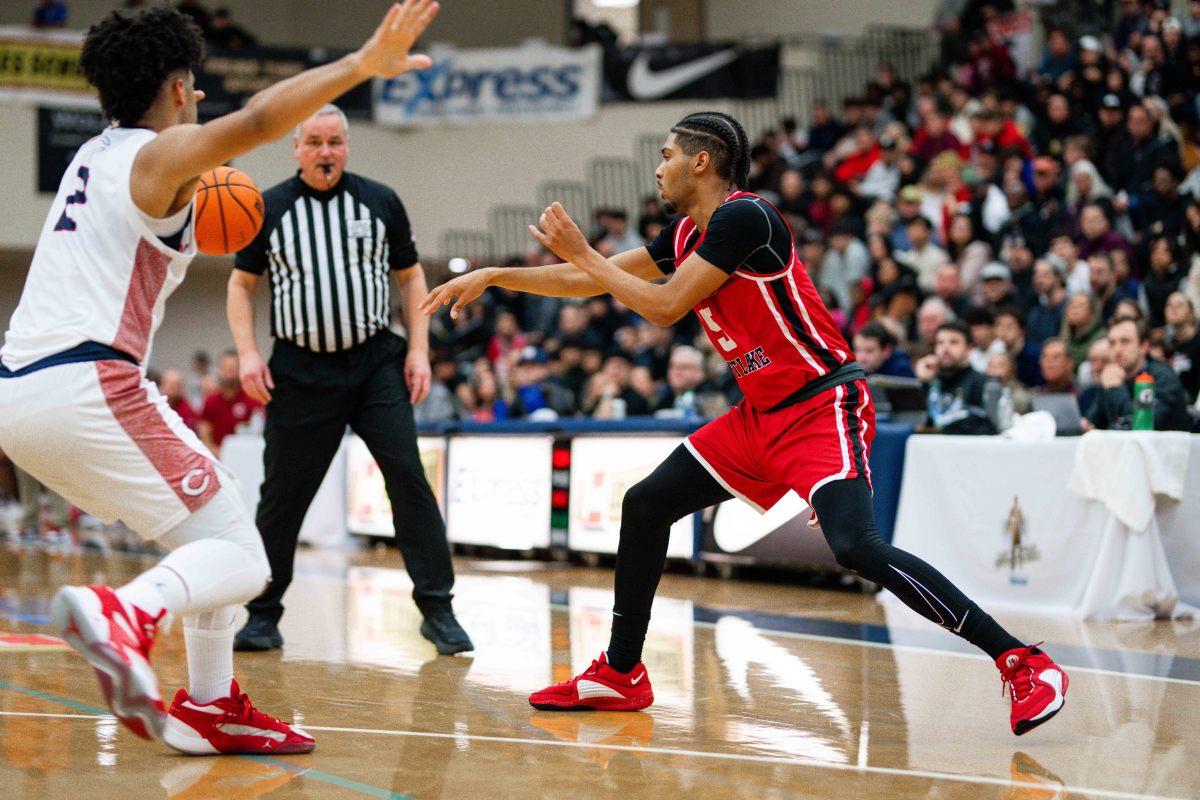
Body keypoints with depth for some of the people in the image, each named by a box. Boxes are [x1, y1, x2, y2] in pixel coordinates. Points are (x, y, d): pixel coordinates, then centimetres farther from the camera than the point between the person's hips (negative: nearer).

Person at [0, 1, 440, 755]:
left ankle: (212, 708, 17)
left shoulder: (95, 154, 22)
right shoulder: (161, 154, -3)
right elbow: (253, 122, -25)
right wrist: (361, 65, -31)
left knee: (214, 520, 21)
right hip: (87, 387, -9)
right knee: (237, 555, -7)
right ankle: (124, 615, -35)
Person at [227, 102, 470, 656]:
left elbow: (411, 277, 12)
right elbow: (242, 284, 11)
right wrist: (248, 352, -3)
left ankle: (437, 609, -4)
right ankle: (263, 615, 16)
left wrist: (418, 349, 2)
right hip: (300, 371, 0)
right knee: (282, 494, 3)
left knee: (408, 476, -10)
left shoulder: (380, 201, 6)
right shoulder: (269, 209, 4)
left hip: (375, 363, 0)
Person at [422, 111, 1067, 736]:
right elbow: (592, 280, 22)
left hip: (822, 407, -10)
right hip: (761, 414, 10)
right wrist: (492, 276, 21)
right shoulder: (688, 232, 12)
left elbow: (665, 306, -18)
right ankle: (620, 675, 20)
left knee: (856, 547, -27)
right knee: (645, 505, 9)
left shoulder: (744, 216, -17)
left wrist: (582, 253, -6)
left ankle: (1024, 663, -21)